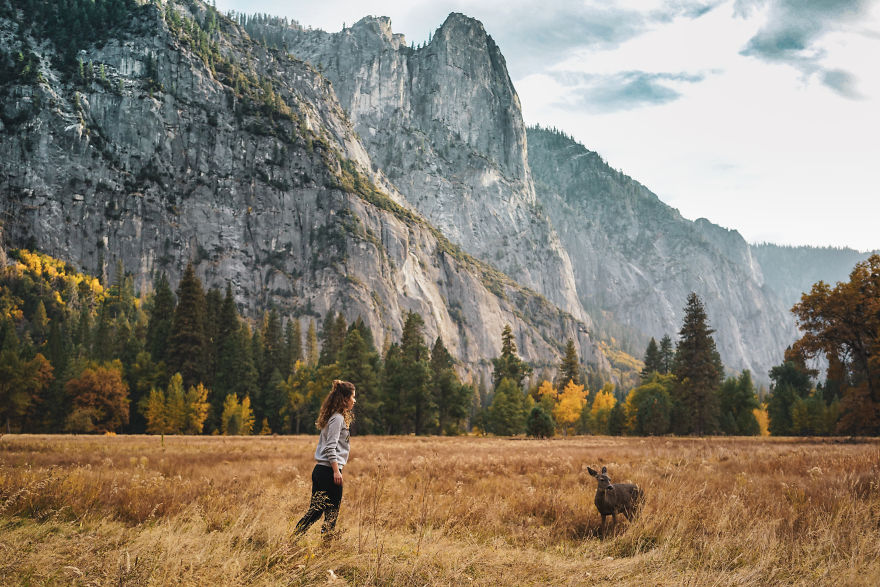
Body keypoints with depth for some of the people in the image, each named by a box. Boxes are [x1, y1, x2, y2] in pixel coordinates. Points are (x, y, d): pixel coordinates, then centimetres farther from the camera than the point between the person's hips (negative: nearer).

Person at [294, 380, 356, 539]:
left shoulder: (335, 417, 18)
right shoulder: (338, 418, -12)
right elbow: (330, 447, -18)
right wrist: (336, 470, -21)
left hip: (319, 470, 10)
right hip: (329, 471, -10)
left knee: (315, 511, 11)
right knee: (331, 514, -1)